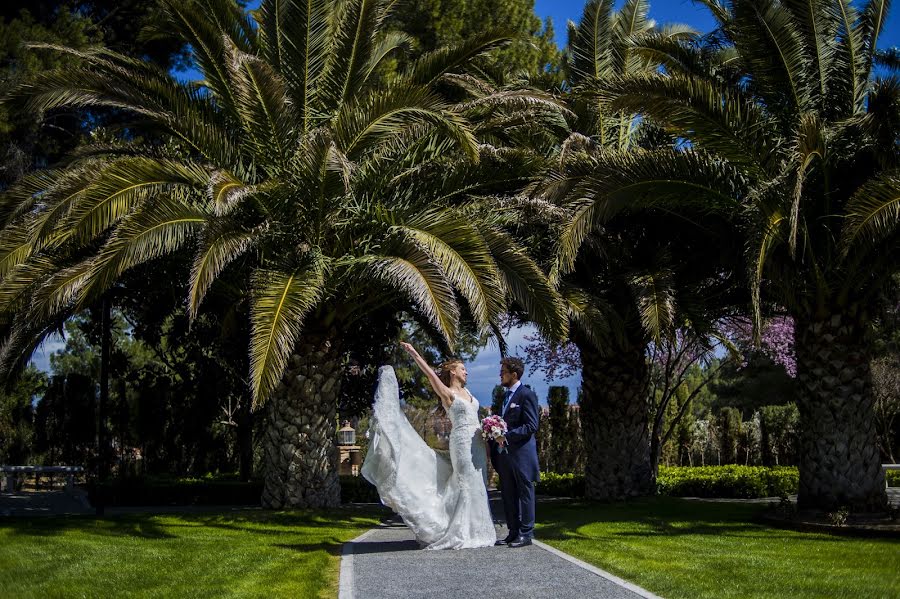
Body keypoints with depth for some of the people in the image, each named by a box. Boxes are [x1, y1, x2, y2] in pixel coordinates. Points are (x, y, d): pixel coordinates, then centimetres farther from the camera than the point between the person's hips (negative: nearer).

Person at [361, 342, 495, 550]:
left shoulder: (465, 391, 16)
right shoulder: (446, 393, -4)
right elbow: (430, 374, -16)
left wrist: (485, 444, 17)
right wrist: (413, 353, -18)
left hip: (477, 443, 7)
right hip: (462, 441, -7)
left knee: (477, 486, 7)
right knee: (467, 485, -8)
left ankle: (475, 531, 13)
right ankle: (464, 533, -3)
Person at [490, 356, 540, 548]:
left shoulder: (527, 395, -10)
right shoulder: (506, 396, 17)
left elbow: (531, 426, -16)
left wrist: (507, 435, -20)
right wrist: (495, 435, 7)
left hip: (522, 454, -9)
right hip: (505, 453, 9)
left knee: (525, 493, 0)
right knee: (508, 495, 11)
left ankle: (526, 533, 6)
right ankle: (513, 532, 18)